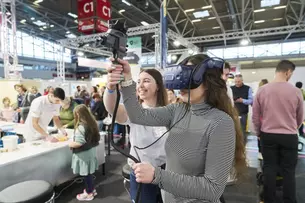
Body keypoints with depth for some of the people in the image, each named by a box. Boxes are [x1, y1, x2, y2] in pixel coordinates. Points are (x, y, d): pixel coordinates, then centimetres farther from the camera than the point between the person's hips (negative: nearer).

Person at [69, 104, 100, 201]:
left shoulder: (81, 127, -23)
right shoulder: (92, 123, 2)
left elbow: (79, 143, -28)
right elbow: (97, 138, 10)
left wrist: (70, 144, -10)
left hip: (84, 154, -8)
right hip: (91, 151, 8)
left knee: (86, 173, 8)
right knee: (89, 173, 21)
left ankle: (89, 193, 23)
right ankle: (92, 189, 36)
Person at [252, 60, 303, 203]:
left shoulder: (262, 90, -7)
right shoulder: (296, 91, -8)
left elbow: (255, 116, 0)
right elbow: (300, 118, 7)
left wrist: (259, 132, 16)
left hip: (268, 135, 1)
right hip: (289, 137, -1)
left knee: (269, 169, 11)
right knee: (289, 171, 12)